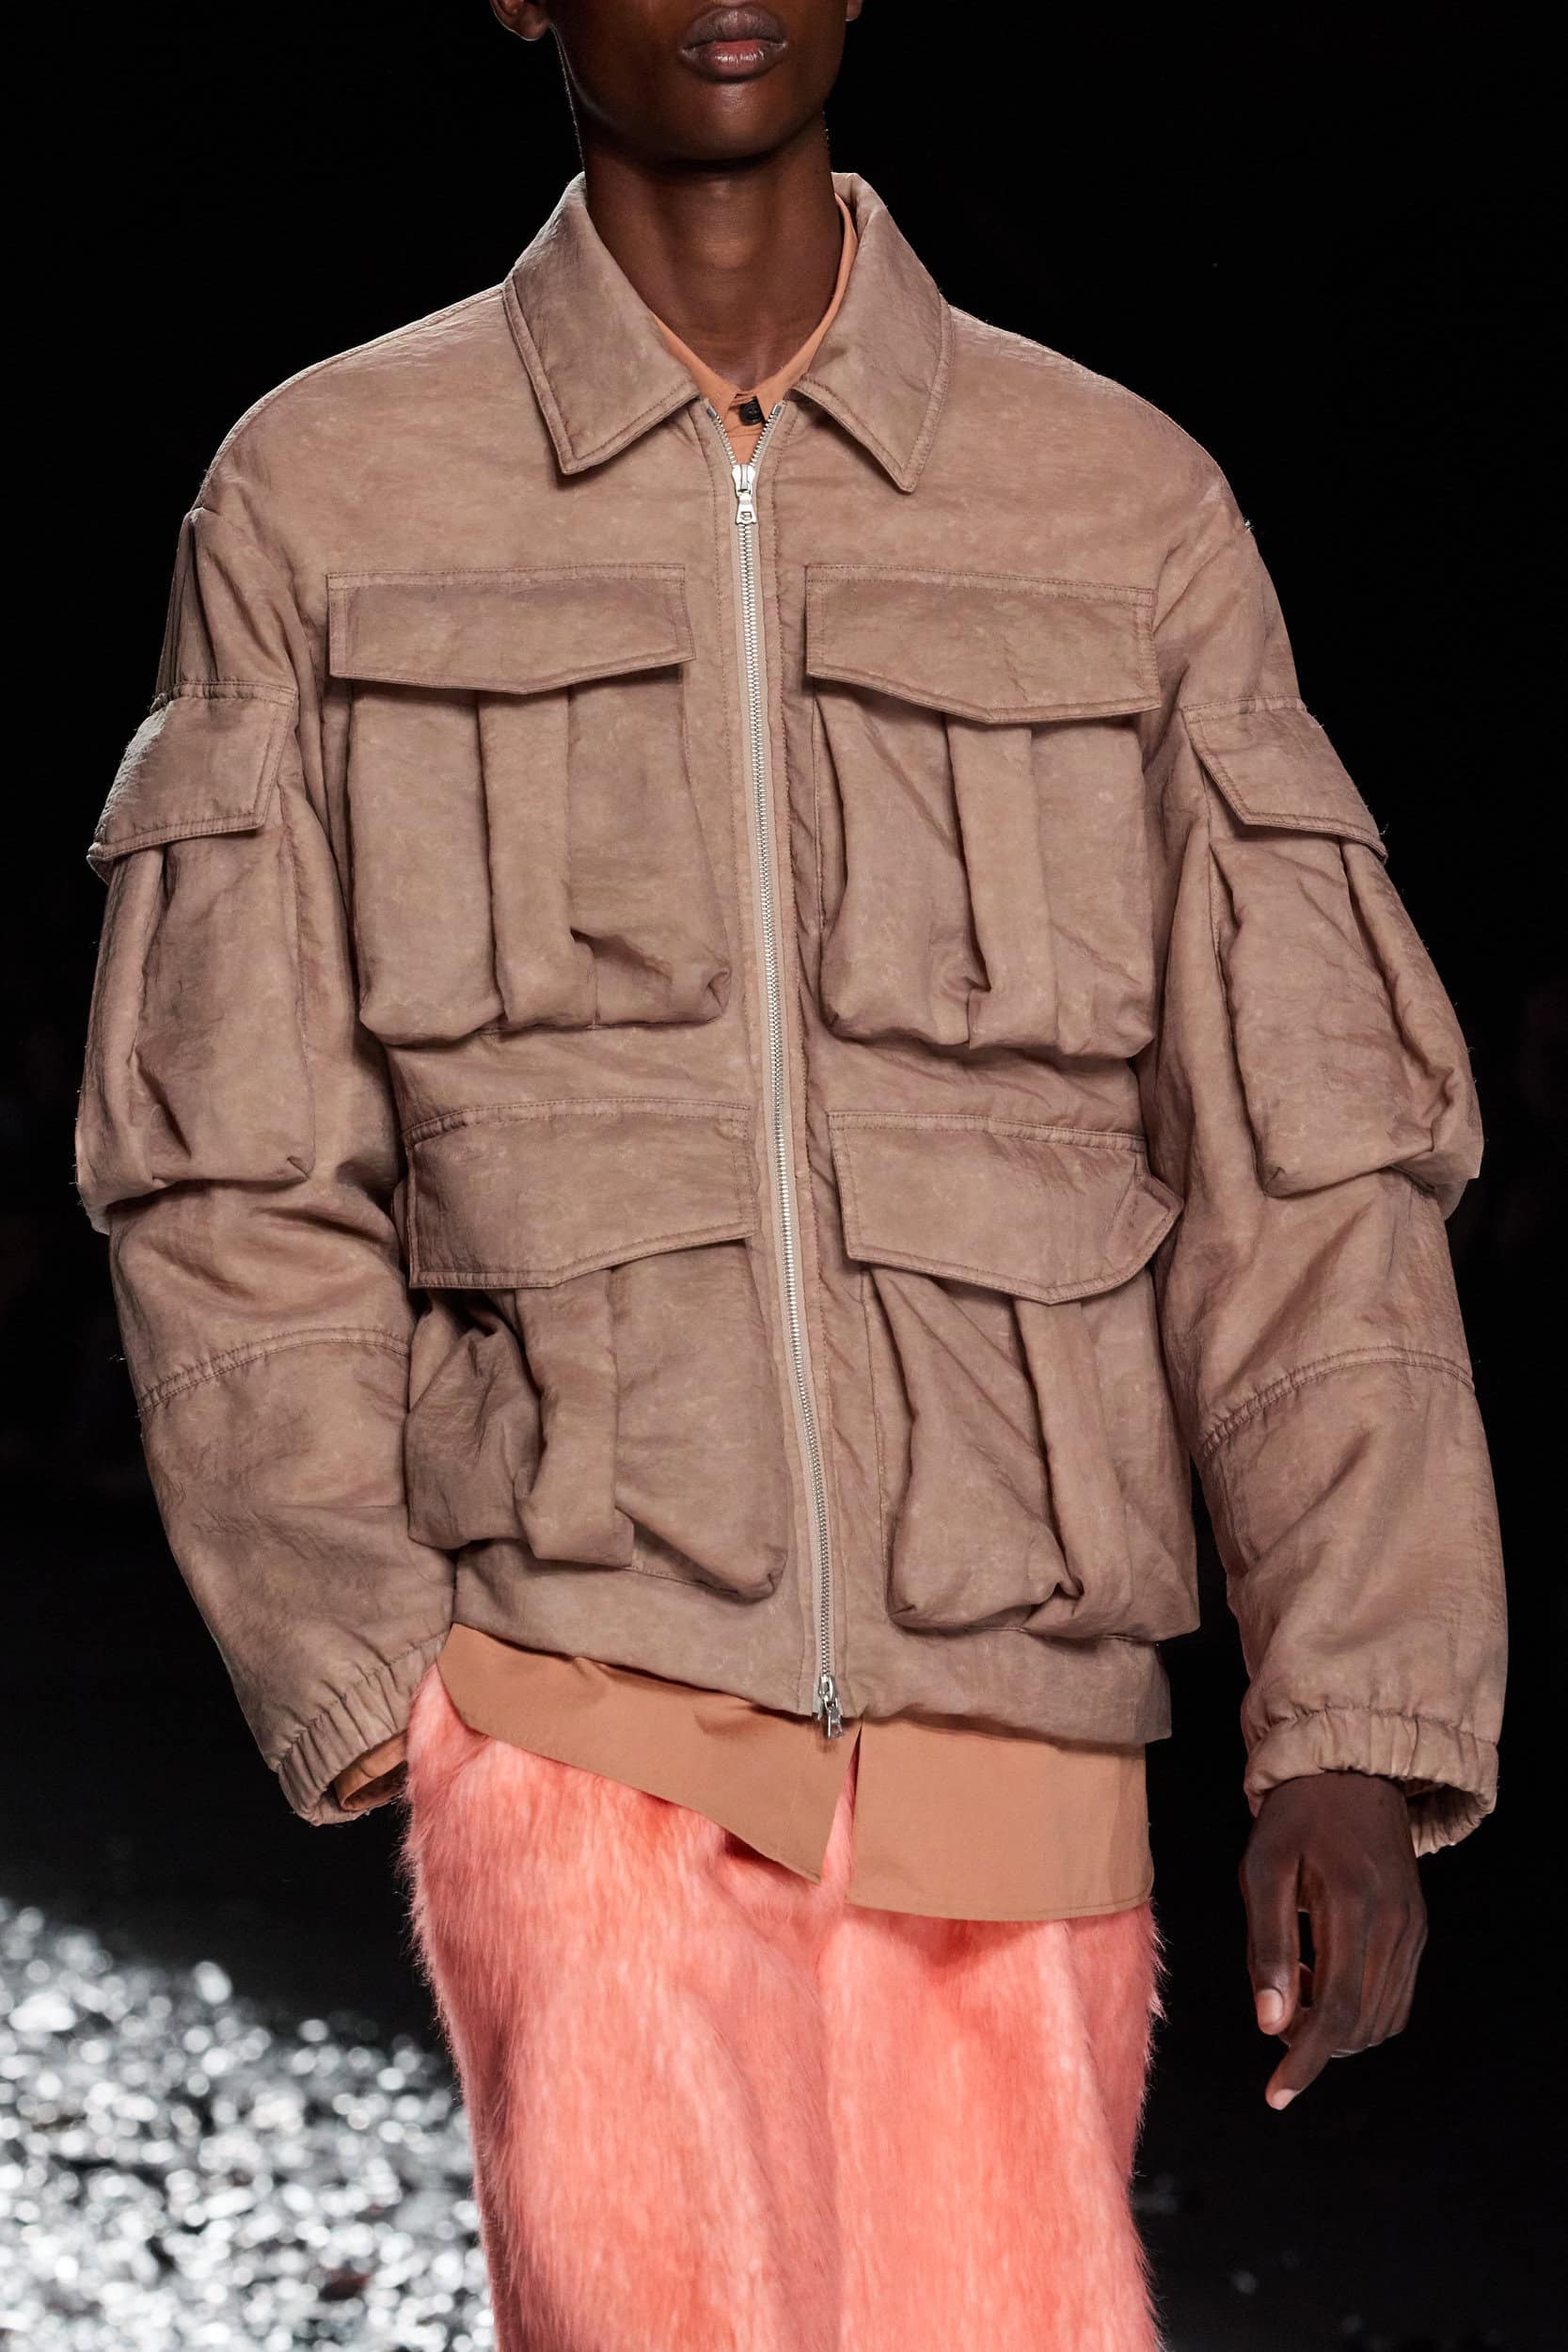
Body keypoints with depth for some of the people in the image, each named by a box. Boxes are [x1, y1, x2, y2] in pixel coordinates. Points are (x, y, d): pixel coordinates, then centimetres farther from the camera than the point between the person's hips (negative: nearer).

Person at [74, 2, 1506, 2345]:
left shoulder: (1131, 510, 7)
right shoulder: (324, 501, 5)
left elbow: (1306, 1169, 5)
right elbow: (231, 1182, 3)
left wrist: (1361, 1735, -5)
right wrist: (385, 1690, -9)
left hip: (1005, 1766, 2)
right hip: (584, 1732, -2)